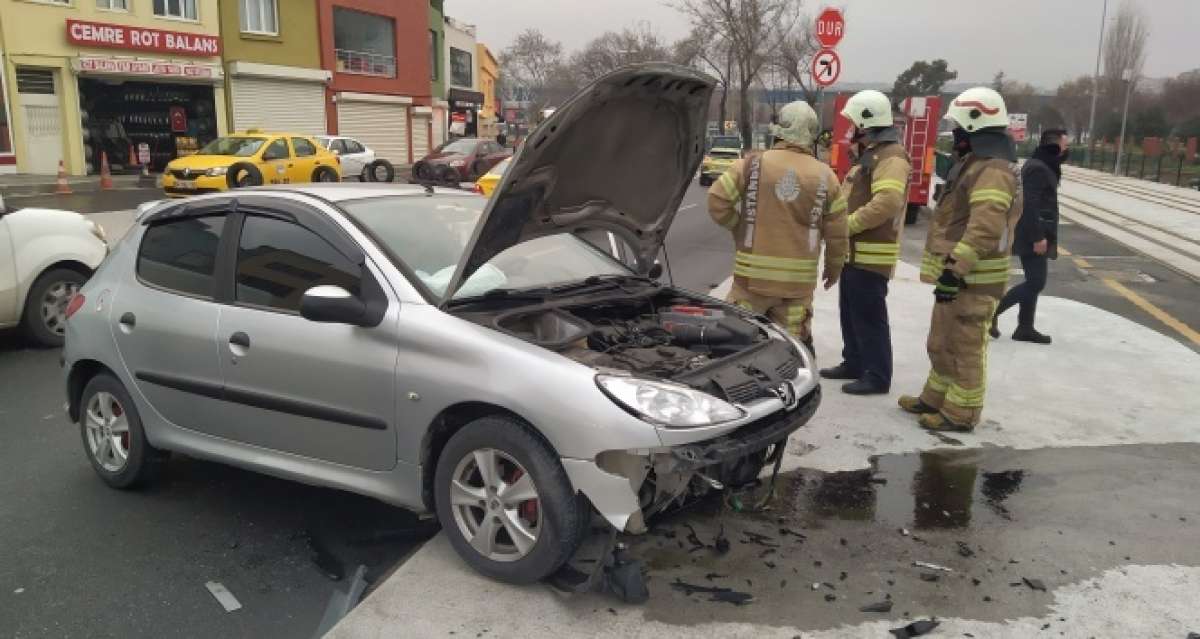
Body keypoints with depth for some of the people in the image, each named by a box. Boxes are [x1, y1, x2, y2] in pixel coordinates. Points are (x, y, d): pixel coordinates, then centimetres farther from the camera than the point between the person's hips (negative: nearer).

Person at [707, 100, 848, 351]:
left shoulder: (751, 164, -3)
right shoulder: (825, 176, 2)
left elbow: (717, 201, -5)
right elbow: (837, 233, 5)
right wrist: (834, 269, 20)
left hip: (754, 272, -1)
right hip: (799, 278, 2)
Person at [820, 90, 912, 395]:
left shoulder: (890, 157, -15)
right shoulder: (870, 154, 19)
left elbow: (886, 203, -28)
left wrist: (846, 225, -23)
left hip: (870, 253, -10)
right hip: (855, 251, 11)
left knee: (869, 316, -5)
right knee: (851, 312, 17)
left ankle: (877, 376, 2)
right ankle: (854, 364, 29)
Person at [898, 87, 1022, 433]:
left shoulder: (993, 170, -18)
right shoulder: (976, 163, 18)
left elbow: (985, 229, -28)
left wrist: (955, 268, -29)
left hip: (971, 279, -11)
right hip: (958, 272, 11)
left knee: (965, 347, -2)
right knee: (942, 343, 18)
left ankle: (961, 413, 6)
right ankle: (936, 398, 30)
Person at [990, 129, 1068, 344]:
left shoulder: (1043, 167, 17)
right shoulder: (1038, 168, -16)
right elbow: (1030, 205, -23)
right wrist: (1038, 237, -24)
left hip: (1031, 235, 11)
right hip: (1032, 236, -11)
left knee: (1033, 281, 12)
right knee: (1036, 282, -8)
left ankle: (1025, 328, 17)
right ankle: (992, 311, -3)